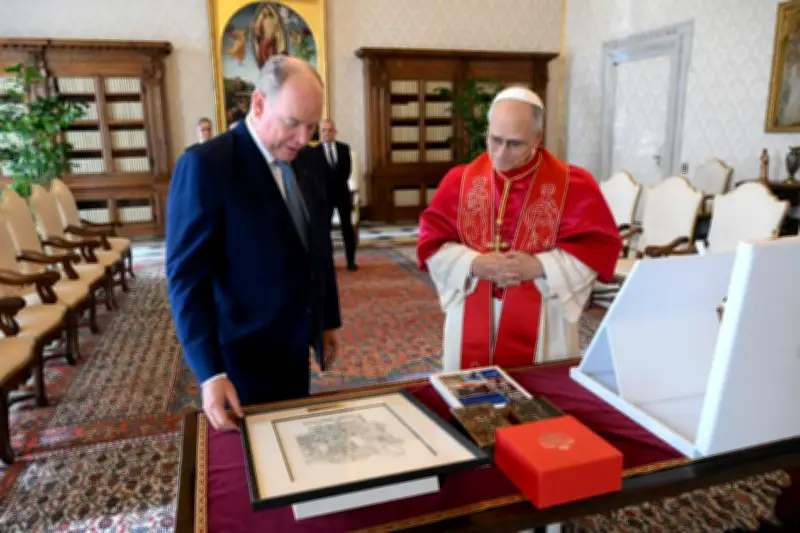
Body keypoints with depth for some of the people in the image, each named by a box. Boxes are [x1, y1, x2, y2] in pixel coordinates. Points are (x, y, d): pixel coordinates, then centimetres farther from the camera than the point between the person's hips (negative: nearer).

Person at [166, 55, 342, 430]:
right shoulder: (205, 165, -18)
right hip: (244, 357, -6)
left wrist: (327, 320, 15)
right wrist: (210, 373, -23)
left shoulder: (306, 160, 4)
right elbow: (186, 276, -19)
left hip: (294, 349, 6)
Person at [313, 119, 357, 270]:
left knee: (347, 227, 3)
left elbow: (348, 169, 0)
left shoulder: (344, 148, 7)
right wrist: (328, 186, -12)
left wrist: (339, 183, -9)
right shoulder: (315, 151, -1)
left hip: (343, 192, 2)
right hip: (325, 194, -2)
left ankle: (351, 260, 8)